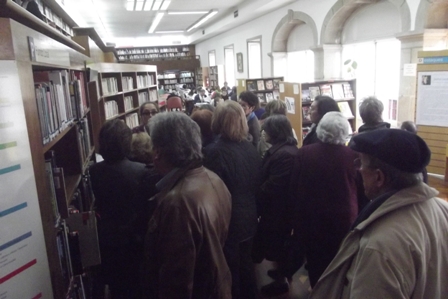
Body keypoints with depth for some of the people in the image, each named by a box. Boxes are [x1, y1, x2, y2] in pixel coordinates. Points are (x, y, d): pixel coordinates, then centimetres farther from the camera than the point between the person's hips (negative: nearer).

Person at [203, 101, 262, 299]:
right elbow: (258, 184, 7)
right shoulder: (250, 148, -2)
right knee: (246, 264, 25)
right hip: (249, 217, 7)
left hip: (228, 220, -7)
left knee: (230, 270, 12)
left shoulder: (216, 151, -23)